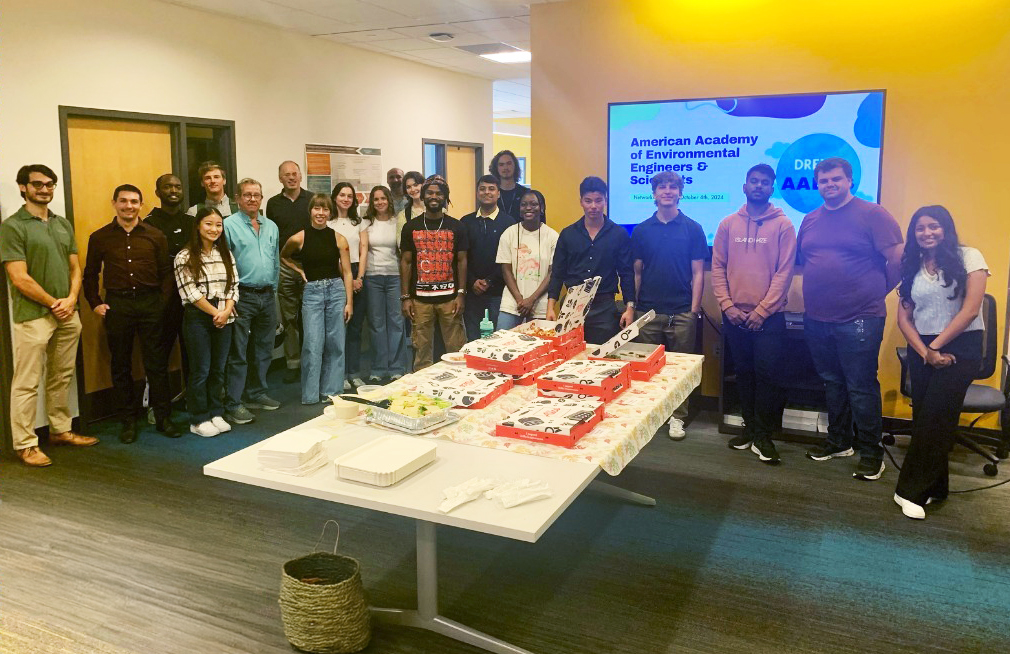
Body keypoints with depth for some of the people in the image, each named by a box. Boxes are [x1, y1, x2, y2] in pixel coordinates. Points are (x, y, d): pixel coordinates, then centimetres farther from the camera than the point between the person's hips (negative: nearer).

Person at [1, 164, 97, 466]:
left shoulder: (63, 224, 13)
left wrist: (71, 300, -4)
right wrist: (53, 303, -9)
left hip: (68, 315, 6)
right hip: (33, 316, -6)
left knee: (62, 378, 15)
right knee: (27, 384, -1)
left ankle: (61, 430, 27)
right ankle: (25, 445, 6)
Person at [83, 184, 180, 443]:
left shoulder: (155, 236, 6)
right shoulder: (100, 237, 6)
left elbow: (166, 272, 7)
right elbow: (90, 274, 12)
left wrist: (163, 302, -3)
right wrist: (95, 303, 2)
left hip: (150, 302, 0)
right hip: (116, 305, 1)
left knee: (156, 363, 3)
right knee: (121, 365, 7)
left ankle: (163, 418, 12)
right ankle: (128, 420, 17)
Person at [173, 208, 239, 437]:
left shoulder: (226, 254, 11)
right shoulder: (185, 257, -5)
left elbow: (233, 285, 7)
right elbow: (190, 292, -11)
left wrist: (226, 310, -9)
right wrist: (215, 313, -13)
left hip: (224, 318, 4)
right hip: (198, 318, -4)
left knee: (218, 369, 10)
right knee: (201, 370, 1)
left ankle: (216, 414, 21)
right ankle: (199, 420, 11)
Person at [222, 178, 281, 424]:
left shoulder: (271, 226, 13)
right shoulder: (229, 225, -6)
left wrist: (272, 288, 14)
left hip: (267, 295, 6)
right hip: (243, 296, -6)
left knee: (263, 350, 14)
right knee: (238, 353, -5)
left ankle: (256, 394, 27)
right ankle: (233, 405, -1)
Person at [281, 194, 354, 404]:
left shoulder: (338, 238, 1)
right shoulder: (299, 238, 0)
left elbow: (347, 272, 2)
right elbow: (283, 257, 20)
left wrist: (349, 302, -2)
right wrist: (300, 270, 6)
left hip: (336, 289, 1)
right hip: (312, 292, -1)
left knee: (335, 344, 4)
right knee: (313, 345, -4)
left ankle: (332, 391, 16)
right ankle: (310, 395, 5)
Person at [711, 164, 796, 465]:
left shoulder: (783, 225, -1)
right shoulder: (728, 224, 7)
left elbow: (784, 272, -6)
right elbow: (717, 267, 5)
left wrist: (762, 310, -11)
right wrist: (727, 305, -5)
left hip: (769, 317, -3)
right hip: (734, 316, 3)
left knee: (766, 374, -4)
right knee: (743, 372, 10)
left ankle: (762, 436, 7)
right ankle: (750, 427, 23)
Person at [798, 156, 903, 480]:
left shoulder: (872, 214, -7)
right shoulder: (810, 220, 11)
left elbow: (897, 259, -8)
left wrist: (877, 292, 2)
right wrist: (822, 289, 12)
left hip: (859, 319, -6)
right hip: (817, 318, 6)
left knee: (861, 388, -1)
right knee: (832, 383, 17)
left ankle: (871, 453, 12)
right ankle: (839, 441, 32)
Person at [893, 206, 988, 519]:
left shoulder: (968, 257, -4)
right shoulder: (912, 267, 8)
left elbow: (970, 310, -12)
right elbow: (904, 317, 3)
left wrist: (936, 346, -11)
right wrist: (925, 352, -11)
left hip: (961, 348, -4)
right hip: (921, 350, 4)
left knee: (934, 419, -8)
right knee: (924, 419, 4)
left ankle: (911, 491, -1)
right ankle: (934, 488, 17)